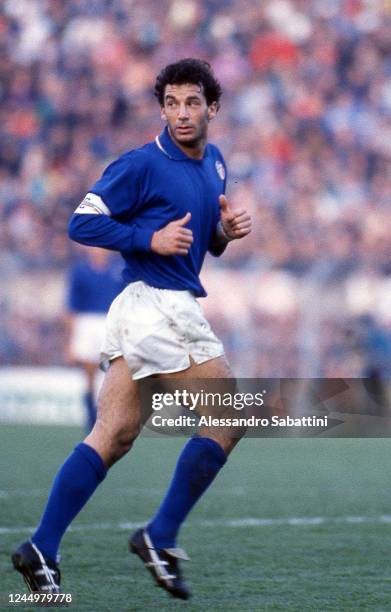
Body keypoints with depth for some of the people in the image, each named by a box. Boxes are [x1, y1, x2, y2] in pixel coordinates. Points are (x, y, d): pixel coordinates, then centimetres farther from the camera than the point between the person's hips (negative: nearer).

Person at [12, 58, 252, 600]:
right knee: (228, 419, -2)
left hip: (173, 308, 8)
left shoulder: (214, 163, 15)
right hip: (158, 305, -8)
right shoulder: (144, 164, -10)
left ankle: (42, 551, 2)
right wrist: (151, 239, -18)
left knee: (113, 436, 4)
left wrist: (226, 230, 4)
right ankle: (161, 538, 3)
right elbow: (83, 223, -10)